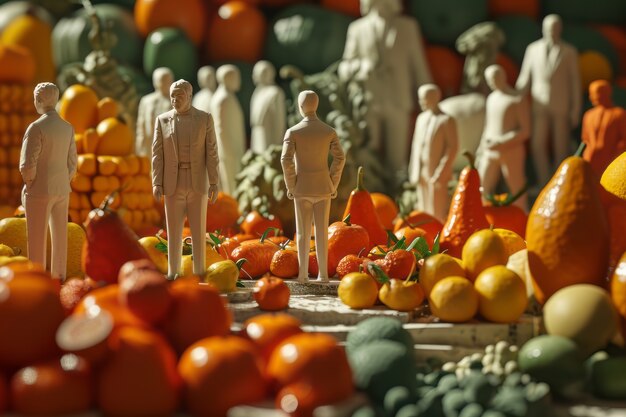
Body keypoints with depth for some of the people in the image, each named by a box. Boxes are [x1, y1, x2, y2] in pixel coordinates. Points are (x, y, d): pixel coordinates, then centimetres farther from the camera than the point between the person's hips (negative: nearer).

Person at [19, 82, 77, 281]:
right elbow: (72, 164, 8)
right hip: (62, 190, 7)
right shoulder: (68, 127, 4)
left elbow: (28, 165, -20)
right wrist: (62, 187, 16)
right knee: (59, 238, 11)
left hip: (40, 191, -7)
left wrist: (29, 188, -4)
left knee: (37, 242, 0)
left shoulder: (36, 127, -18)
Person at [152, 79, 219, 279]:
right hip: (173, 183, 1)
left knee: (198, 230, 1)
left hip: (197, 183, -1)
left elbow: (211, 152, -2)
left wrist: (214, 183, -8)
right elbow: (157, 154, 1)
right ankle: (173, 273, 10)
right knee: (174, 231, 2)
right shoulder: (162, 120, 3)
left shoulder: (205, 118, 0)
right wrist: (156, 184, -8)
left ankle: (199, 273, 9)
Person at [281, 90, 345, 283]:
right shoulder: (329, 131, -1)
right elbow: (339, 158, -7)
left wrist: (290, 186, -4)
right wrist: (333, 185, 3)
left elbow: (286, 160, -16)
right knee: (321, 231, 6)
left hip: (302, 188, -1)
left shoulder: (292, 132, -7)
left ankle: (303, 273, 3)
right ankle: (323, 273, 4)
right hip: (322, 188, 1)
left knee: (303, 232, 5)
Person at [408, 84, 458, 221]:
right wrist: (414, 170, 11)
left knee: (437, 212, -6)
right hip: (421, 173, 7)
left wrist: (441, 171, -15)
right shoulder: (421, 118, 13)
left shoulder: (447, 120, -7)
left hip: (437, 173, -6)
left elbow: (453, 147, -10)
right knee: (423, 211, 10)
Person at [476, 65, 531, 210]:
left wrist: (501, 143, -18)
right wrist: (481, 151, 16)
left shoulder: (518, 100, -7)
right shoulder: (492, 98, 13)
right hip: (490, 153, 7)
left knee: (517, 191, 0)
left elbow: (525, 131, -11)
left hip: (511, 151, -6)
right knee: (483, 189, 4)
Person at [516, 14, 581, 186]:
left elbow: (575, 83, -4)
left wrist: (576, 111, -7)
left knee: (560, 148, 2)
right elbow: (524, 79, 5)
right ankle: (545, 184, 9)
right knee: (538, 146, -5)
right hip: (540, 106, 2)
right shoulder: (533, 49, -1)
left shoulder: (570, 52, -7)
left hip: (562, 107, -2)